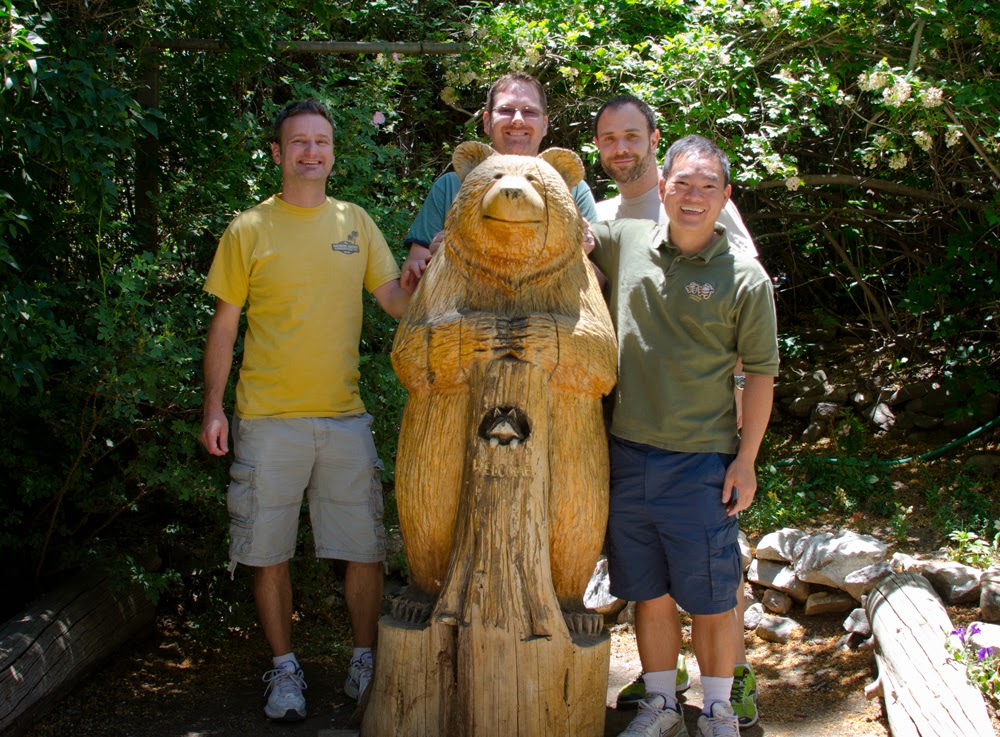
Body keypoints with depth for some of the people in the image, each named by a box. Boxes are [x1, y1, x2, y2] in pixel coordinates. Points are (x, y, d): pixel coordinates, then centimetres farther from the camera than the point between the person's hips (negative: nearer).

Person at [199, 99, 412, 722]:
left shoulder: (355, 223, 9)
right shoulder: (249, 230, 1)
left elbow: (397, 301, 5)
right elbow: (224, 325, 3)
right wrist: (214, 408, -2)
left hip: (345, 416, 2)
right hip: (268, 419, -2)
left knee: (366, 551, 4)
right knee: (271, 553, 5)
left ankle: (366, 662, 21)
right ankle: (285, 669, 21)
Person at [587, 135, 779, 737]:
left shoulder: (746, 279, -4)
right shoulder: (624, 242, 4)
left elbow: (761, 373, -1)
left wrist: (747, 458, -4)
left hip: (701, 463, -3)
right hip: (628, 455, 3)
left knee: (713, 599, 6)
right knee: (650, 594, 14)